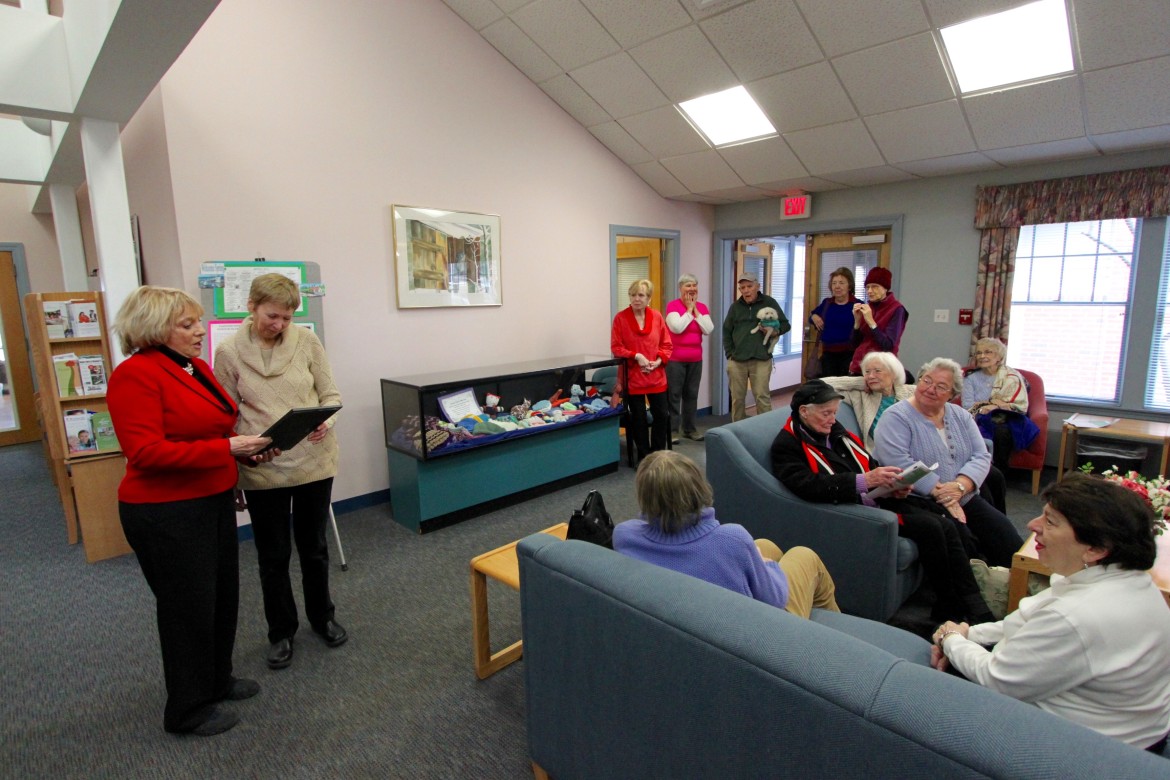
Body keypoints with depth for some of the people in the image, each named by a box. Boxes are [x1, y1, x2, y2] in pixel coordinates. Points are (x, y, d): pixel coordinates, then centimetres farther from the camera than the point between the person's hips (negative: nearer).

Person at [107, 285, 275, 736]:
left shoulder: (196, 368, 8)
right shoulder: (135, 375, -18)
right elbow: (145, 451, -25)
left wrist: (249, 450, -1)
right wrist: (227, 448, -28)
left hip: (213, 502, 9)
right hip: (166, 513, -8)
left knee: (223, 595, 20)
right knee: (188, 606, 7)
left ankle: (217, 679, 43)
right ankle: (188, 710, 29)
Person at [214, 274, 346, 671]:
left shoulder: (307, 341, -4)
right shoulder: (229, 352, -4)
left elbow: (330, 394, 1)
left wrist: (326, 422, -20)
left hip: (314, 461, 1)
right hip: (262, 470, 0)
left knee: (314, 546, 17)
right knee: (273, 555, 13)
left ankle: (322, 616, 40)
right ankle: (281, 630, 35)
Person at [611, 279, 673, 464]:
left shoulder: (657, 317, 2)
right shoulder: (620, 318, -6)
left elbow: (667, 344, 6)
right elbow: (616, 348, -7)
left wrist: (659, 360, -11)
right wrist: (636, 356, -19)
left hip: (656, 376, 3)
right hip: (632, 377, -2)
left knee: (662, 415, 5)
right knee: (638, 418, 6)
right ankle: (644, 457, 20)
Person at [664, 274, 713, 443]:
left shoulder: (702, 307, 8)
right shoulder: (672, 305, -7)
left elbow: (708, 330, -4)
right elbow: (677, 327, -20)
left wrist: (696, 310, -7)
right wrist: (689, 310, -11)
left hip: (695, 359, 5)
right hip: (675, 358, -5)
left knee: (692, 394, 11)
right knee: (674, 395, -2)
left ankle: (690, 429, 22)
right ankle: (672, 430, 5)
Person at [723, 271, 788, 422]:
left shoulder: (769, 302, 3)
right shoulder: (736, 306, 10)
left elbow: (786, 325, 7)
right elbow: (726, 331, 14)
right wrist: (729, 353, 6)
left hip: (761, 359, -2)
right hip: (737, 360, 3)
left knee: (762, 397, -3)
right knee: (737, 398, 8)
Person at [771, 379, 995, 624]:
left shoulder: (834, 430, 14)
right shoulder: (787, 445, -10)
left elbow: (869, 463, 20)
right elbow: (809, 486, -25)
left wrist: (894, 485, -1)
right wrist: (865, 481, -29)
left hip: (879, 498, 8)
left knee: (949, 525, -8)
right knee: (929, 526, -18)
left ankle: (975, 604, 0)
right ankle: (949, 606, 0)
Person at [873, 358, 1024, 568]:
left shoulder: (960, 416, 15)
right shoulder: (896, 417, -6)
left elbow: (981, 456, 4)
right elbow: (898, 462, -20)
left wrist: (960, 485, -16)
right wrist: (941, 495, -23)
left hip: (966, 500, 7)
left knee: (1009, 541, -10)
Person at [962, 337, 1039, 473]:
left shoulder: (1012, 376, 8)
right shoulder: (970, 377, 12)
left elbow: (1021, 406, -2)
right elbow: (968, 406, 0)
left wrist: (995, 406, -16)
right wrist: (998, 402, -12)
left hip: (1006, 420, 0)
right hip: (980, 421, 1)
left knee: (1002, 431, -36)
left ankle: (1000, 472, -23)